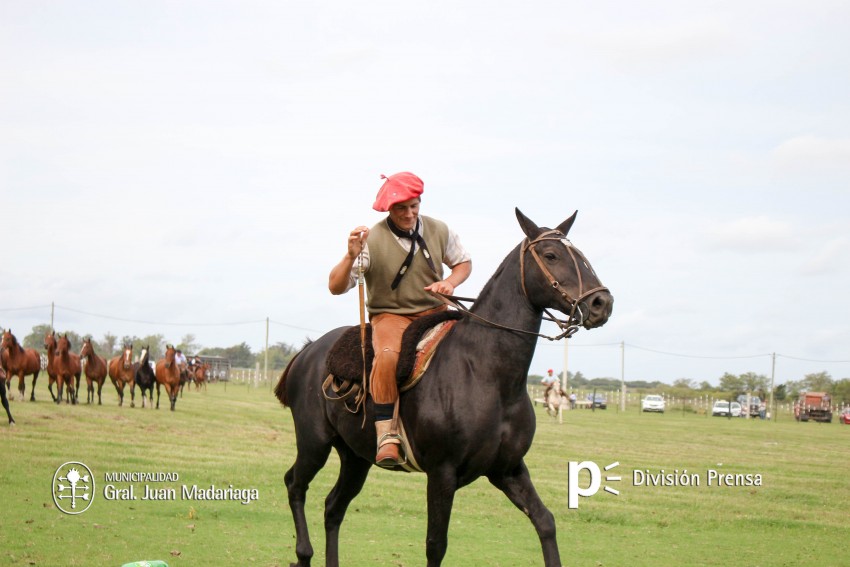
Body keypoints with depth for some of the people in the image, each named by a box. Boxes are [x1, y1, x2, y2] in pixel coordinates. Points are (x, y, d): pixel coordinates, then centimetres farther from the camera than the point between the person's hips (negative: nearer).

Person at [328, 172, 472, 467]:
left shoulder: (439, 231, 1)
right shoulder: (372, 240, -10)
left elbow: (464, 262, 18)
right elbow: (336, 287, -11)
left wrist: (450, 282, -4)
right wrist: (351, 257, -30)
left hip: (434, 311, 4)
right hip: (390, 316, -4)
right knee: (388, 354, -38)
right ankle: (386, 435, -36)